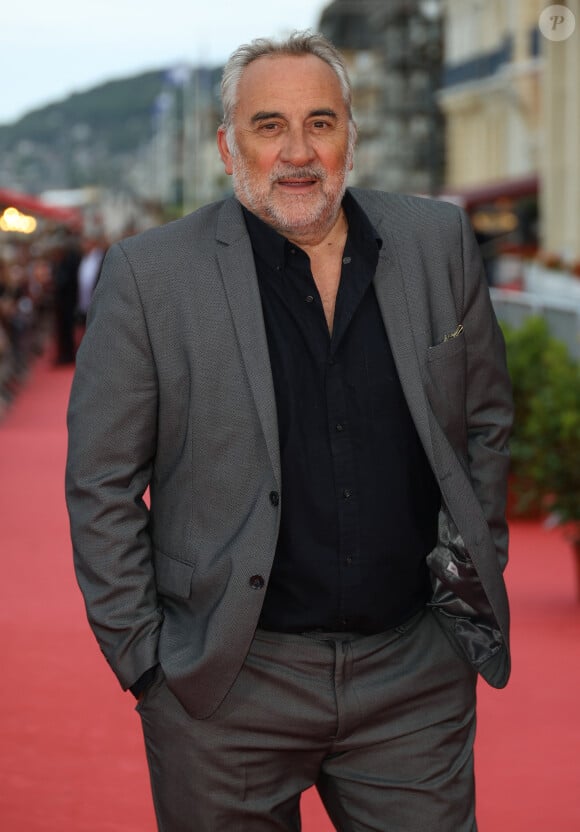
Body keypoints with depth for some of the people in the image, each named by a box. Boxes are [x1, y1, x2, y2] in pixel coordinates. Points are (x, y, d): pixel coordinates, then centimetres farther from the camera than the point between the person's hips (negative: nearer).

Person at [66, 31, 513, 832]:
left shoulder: (438, 242, 4)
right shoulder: (149, 275, -6)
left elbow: (485, 418, 14)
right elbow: (102, 481, -3)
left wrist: (480, 570, 11)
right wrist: (142, 658, -5)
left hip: (414, 675, 2)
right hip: (228, 687, -2)